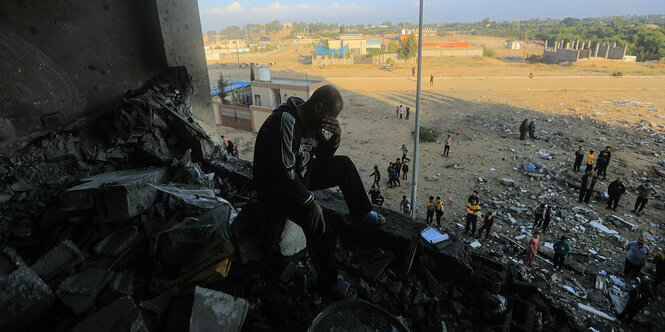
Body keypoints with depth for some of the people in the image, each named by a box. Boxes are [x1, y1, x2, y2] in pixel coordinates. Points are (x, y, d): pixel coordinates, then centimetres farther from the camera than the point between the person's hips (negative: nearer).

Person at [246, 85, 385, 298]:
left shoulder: (313, 120, -1)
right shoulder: (285, 122, -30)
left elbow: (324, 156, 9)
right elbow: (283, 173, -32)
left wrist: (335, 138, -12)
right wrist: (310, 201, -27)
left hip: (300, 175, 9)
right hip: (275, 187, -9)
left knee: (344, 164, 6)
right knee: (319, 227, -27)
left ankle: (359, 215, 22)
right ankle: (330, 283, -4)